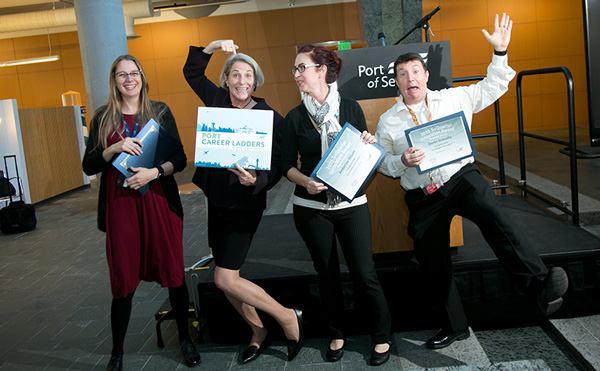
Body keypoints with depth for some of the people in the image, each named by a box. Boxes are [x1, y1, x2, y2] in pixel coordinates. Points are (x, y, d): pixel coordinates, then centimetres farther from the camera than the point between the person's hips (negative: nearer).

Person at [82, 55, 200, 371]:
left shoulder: (160, 112, 6)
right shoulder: (103, 117, 7)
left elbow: (180, 159, 3)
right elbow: (88, 166, 4)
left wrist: (154, 172, -14)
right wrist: (115, 148, -12)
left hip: (159, 202, 0)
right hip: (120, 206, 0)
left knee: (173, 272, 4)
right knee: (123, 279, 5)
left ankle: (185, 338, 25)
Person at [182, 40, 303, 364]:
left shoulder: (269, 117, -10)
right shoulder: (218, 100, 4)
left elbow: (277, 165, -12)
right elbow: (192, 72, 19)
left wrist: (256, 181, -31)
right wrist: (211, 46, 5)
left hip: (245, 205, -6)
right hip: (216, 201, 7)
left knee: (225, 279, -10)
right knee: (225, 278, 12)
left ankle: (288, 317, 8)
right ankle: (258, 331, 33)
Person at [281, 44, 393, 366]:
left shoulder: (350, 108, 1)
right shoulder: (295, 118, 2)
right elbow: (287, 164, 0)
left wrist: (369, 145, -13)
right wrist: (305, 181, -18)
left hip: (351, 203, -1)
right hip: (311, 208, 1)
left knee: (364, 272, -1)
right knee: (327, 273, 12)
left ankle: (382, 337, 19)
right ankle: (336, 334, 30)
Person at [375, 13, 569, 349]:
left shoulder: (454, 98, 8)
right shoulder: (387, 121, 7)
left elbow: (492, 88, 15)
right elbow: (382, 162, 10)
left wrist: (500, 52, 4)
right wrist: (402, 161, -11)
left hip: (462, 178, -1)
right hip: (423, 198, 2)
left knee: (494, 217, -34)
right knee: (433, 265, 8)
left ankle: (541, 285, -45)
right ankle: (454, 327, 27)